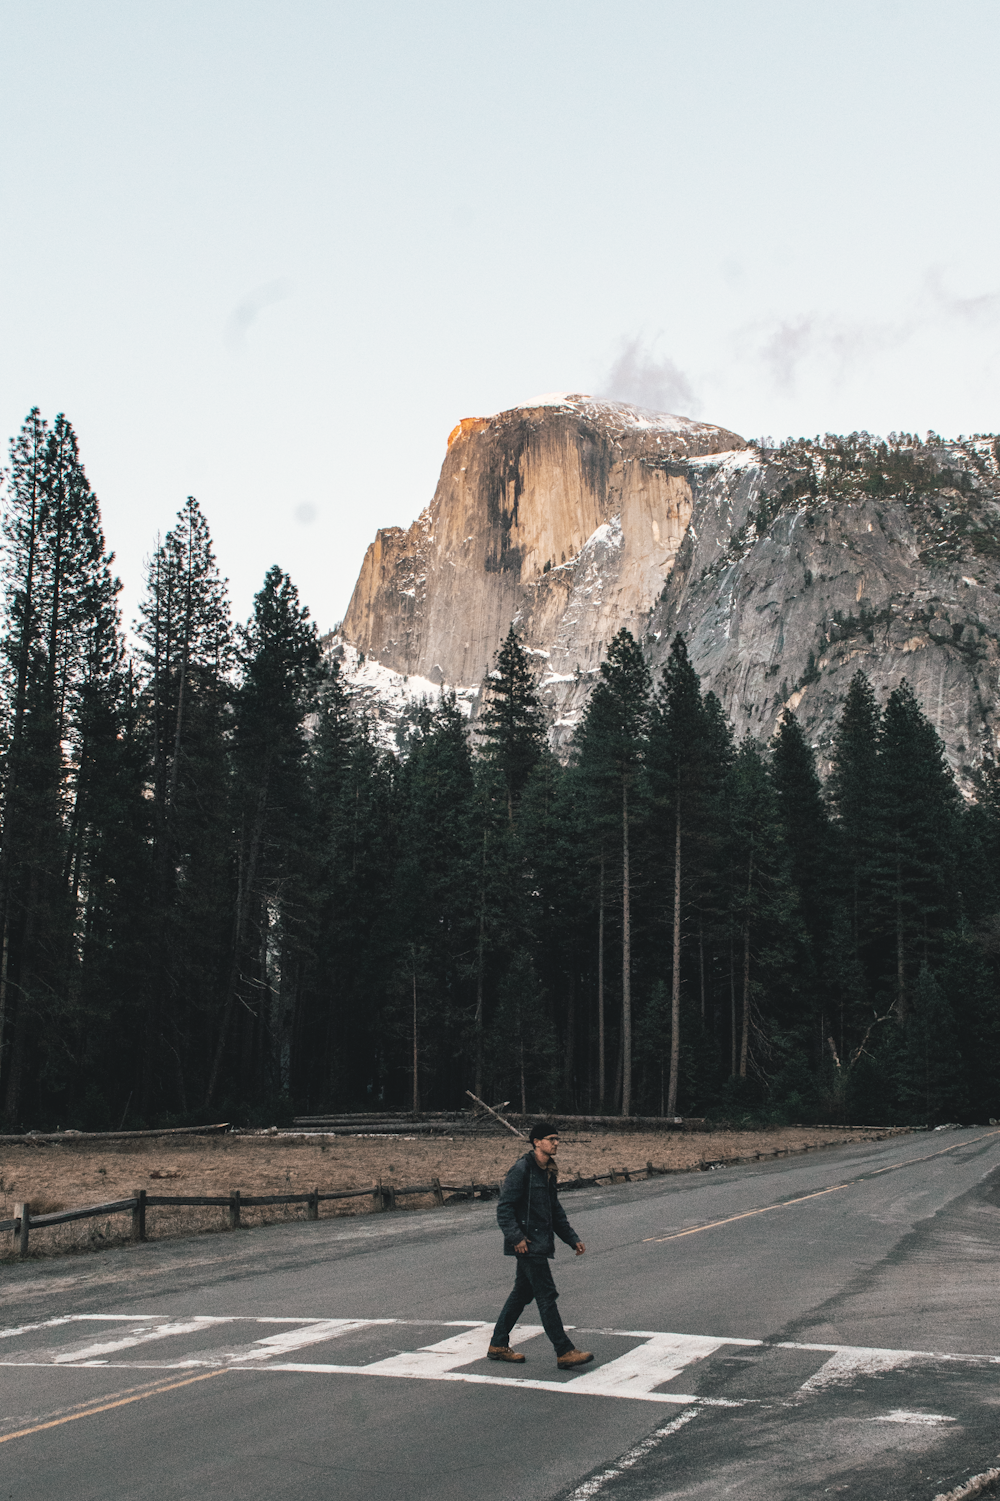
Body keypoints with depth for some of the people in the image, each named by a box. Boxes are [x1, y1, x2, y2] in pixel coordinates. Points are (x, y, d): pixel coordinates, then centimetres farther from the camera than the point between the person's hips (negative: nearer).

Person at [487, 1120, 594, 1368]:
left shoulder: (548, 1172, 15)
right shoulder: (521, 1169, -14)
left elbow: (556, 1211, 23)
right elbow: (504, 1207, -16)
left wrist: (573, 1239, 18)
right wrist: (516, 1237, -24)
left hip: (540, 1243, 10)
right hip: (528, 1244, -10)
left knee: (522, 1293, 15)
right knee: (546, 1295, -8)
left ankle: (498, 1345, 24)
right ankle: (564, 1352, -7)